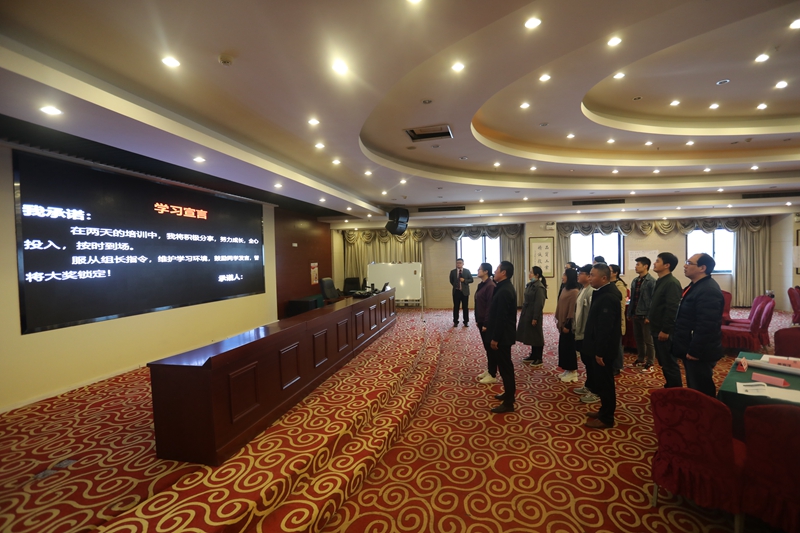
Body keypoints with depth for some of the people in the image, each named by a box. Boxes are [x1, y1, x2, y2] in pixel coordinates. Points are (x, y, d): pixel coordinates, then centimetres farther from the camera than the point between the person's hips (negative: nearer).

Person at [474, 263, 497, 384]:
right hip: (481, 321, 9)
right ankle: (489, 370, 29)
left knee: (491, 348, 2)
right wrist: (477, 320, 13)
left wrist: (486, 323, -19)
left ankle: (493, 375, 12)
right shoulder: (481, 284, 10)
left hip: (487, 322, -9)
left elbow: (490, 306, -20)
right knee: (487, 347, 17)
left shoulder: (490, 286, -18)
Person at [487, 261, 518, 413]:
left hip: (502, 335, -10)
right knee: (506, 366, 20)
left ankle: (508, 403, 9)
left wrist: (495, 338, -19)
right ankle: (509, 393, 34)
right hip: (505, 334, 10)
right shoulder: (506, 288, 10)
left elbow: (500, 317, -24)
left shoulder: (503, 291, -23)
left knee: (505, 367, -1)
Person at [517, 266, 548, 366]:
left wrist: (535, 318, -19)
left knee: (536, 336, 3)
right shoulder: (530, 285, 9)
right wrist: (523, 313, 13)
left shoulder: (539, 287, -17)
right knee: (530, 336, 16)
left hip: (533, 315, -8)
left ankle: (538, 359, 15)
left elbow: (539, 304, -19)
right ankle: (533, 355, 28)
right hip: (527, 314, 8)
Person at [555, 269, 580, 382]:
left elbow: (572, 309, -19)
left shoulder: (574, 292, -17)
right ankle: (567, 370, 24)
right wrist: (558, 321, 13)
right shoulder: (565, 289, 10)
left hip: (568, 324, -9)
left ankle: (572, 372, 15)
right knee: (563, 346, 13)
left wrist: (567, 324, -17)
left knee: (569, 347, 2)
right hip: (562, 323, 9)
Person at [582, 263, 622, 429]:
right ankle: (605, 411, 32)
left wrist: (600, 351, -22)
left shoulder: (607, 296, -24)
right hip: (601, 346, 10)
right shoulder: (605, 292, 9)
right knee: (602, 381, 19)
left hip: (604, 348, -10)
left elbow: (605, 327, -25)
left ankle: (606, 418, 16)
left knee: (604, 382, 3)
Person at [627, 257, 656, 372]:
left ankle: (649, 363, 15)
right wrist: (629, 313, 11)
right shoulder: (634, 281, 9)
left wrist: (649, 316, -18)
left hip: (645, 315, -7)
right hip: (635, 315, 7)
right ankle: (640, 360, 29)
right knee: (638, 339, 16)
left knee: (648, 340, 5)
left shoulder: (651, 281, -12)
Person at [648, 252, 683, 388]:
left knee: (670, 364, 1)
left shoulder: (672, 283, -18)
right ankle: (669, 388, 30)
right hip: (657, 329, 10)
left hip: (665, 332, -10)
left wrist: (665, 330, -21)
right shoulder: (660, 281, 12)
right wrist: (650, 318, 17)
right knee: (663, 363, 18)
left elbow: (672, 309, -22)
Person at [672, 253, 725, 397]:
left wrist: (694, 351, -23)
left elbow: (705, 326, -27)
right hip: (692, 350, 10)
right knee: (694, 389, 21)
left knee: (702, 392, 2)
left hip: (700, 353, -10)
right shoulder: (696, 286, 12)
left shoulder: (708, 290, -23)